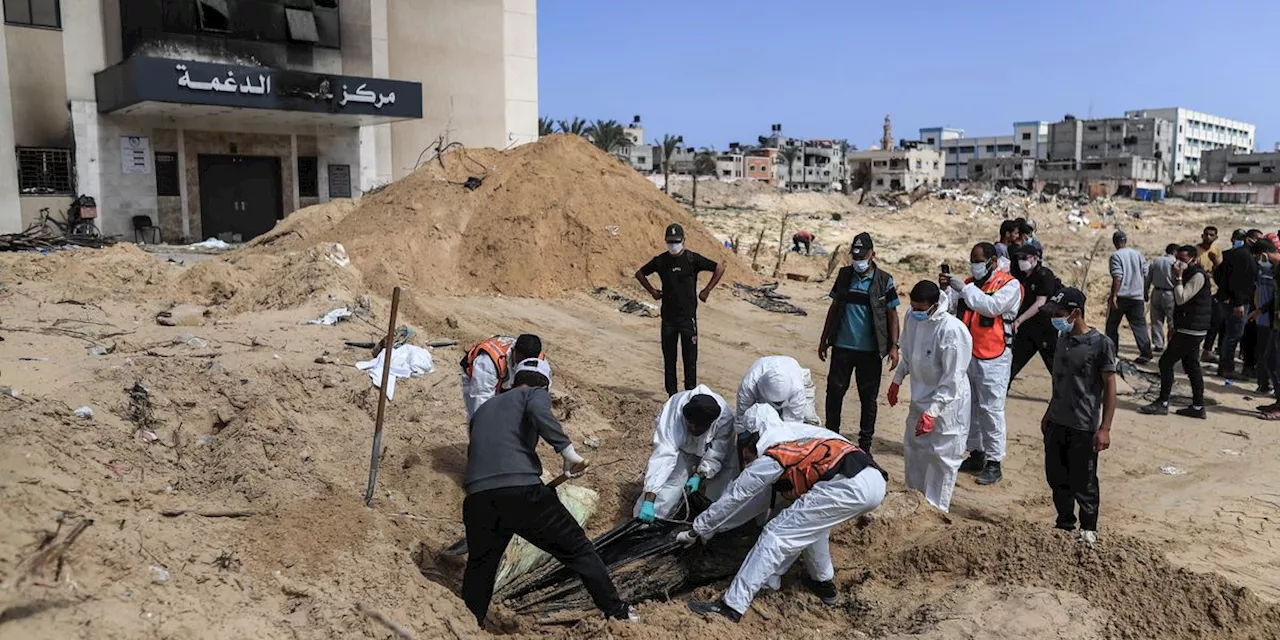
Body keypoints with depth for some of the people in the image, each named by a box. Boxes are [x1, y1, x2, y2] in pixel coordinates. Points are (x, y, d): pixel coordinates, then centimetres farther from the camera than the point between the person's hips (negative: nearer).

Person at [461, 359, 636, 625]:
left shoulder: (483, 409, 31)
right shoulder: (535, 393, 13)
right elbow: (538, 411, -12)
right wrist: (567, 450, -15)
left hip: (477, 497, 5)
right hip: (522, 491, -5)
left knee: (479, 568, 25)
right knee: (577, 548, 10)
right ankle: (616, 610, 17)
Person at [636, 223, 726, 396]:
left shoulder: (692, 259, -3)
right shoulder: (660, 261, 5)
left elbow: (719, 269, 0)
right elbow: (640, 273, 20)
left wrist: (706, 290, -1)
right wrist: (652, 291, 11)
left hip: (688, 316, -2)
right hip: (668, 316, 2)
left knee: (690, 357, -1)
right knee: (669, 357, 6)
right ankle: (672, 394, 14)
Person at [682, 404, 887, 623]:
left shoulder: (770, 456, 6)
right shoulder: (797, 432, 27)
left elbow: (735, 497, 13)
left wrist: (696, 530, 22)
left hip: (849, 486, -9)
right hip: (875, 481, 9)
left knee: (775, 535, -2)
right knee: (811, 520, 32)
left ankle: (732, 605, -3)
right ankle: (824, 583, 40)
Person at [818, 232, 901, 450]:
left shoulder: (884, 280, -3)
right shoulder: (844, 275, 5)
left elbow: (892, 314, 0)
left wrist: (893, 346, -7)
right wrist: (824, 339, 11)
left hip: (870, 350, -2)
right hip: (842, 347, 2)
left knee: (868, 398, 7)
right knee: (834, 392, 5)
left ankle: (865, 445, 19)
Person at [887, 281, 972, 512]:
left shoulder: (952, 331, -28)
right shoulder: (913, 318, -5)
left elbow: (952, 380, -26)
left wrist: (932, 412, -28)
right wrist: (897, 380, 15)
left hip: (947, 403, -8)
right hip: (920, 398, 8)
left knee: (941, 457, 1)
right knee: (913, 448, 19)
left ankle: (936, 509, 15)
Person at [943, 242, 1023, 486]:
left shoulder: (1009, 285, -5)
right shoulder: (969, 283, 13)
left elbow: (992, 306, -22)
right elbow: (949, 307, 7)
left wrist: (964, 289, -21)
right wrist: (943, 289, -11)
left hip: (993, 359, -6)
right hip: (967, 356, 7)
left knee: (991, 409, -6)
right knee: (970, 407, 13)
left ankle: (994, 462, 1)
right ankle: (976, 454, 25)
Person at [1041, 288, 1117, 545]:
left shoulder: (1101, 344, -15)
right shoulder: (1063, 339, 6)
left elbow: (1110, 387, -13)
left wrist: (1104, 428, -16)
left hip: (1084, 428, -7)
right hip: (1057, 424, 7)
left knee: (1083, 484, 5)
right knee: (1056, 478, 15)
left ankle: (1088, 531, 23)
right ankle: (1064, 524, 33)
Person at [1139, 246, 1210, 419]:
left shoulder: (1198, 276, -15)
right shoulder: (1190, 274, 18)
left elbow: (1181, 299, -22)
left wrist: (1178, 277, -19)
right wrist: (1175, 328, 23)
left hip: (1191, 331, -10)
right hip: (1188, 330, 10)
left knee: (1166, 362, -8)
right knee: (1191, 366, 11)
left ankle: (1162, 403, -3)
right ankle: (1198, 406, 14)